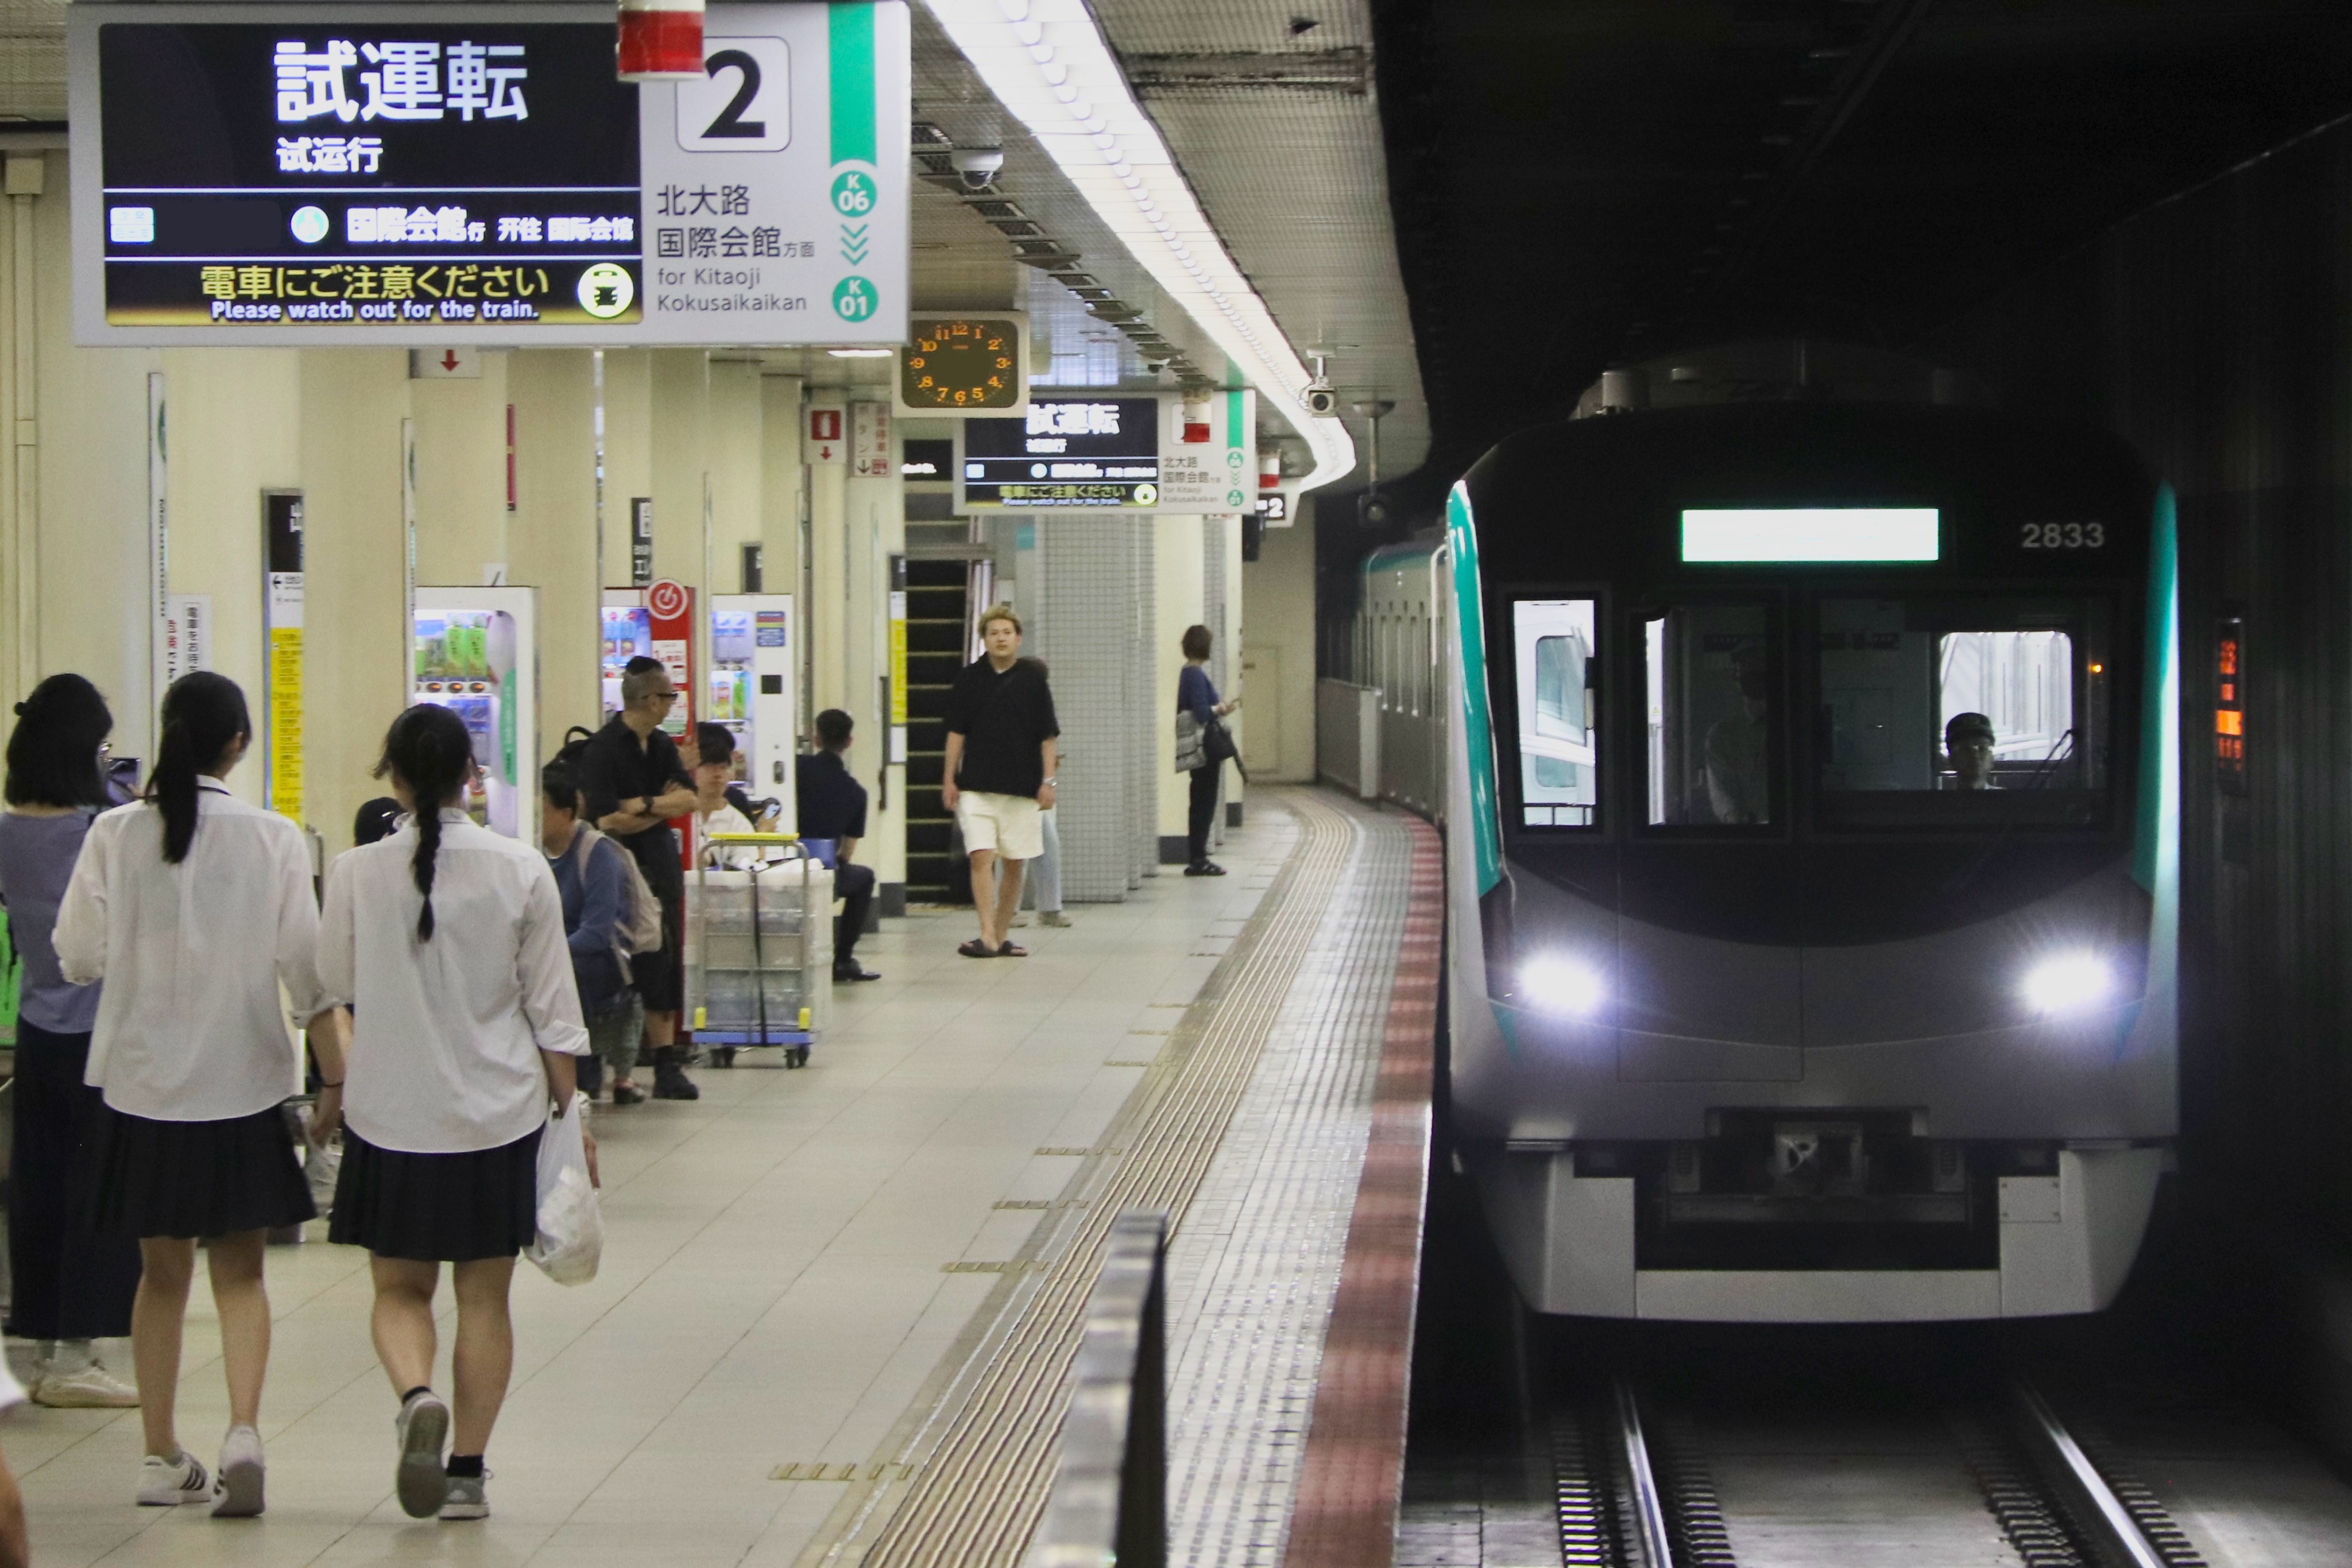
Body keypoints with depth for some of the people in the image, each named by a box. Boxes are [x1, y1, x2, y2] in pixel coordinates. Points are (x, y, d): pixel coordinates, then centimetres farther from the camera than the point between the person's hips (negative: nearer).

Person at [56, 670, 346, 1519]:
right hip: (242, 1082, -1)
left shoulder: (114, 835, -6)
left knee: (163, 1272, 14)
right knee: (239, 1272, 10)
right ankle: (243, 1430, -9)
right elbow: (305, 968, -6)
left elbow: (78, 956, -1)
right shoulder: (272, 839, -8)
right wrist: (335, 1076, 1)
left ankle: (161, 1455, 17)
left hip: (142, 1084, 1)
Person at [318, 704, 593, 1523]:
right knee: (485, 1296, 11)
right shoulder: (520, 871, -8)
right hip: (497, 1110, 1)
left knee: (400, 1287, 12)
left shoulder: (356, 873, -9)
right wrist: (568, 1105, 7)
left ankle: (416, 1395, -17)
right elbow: (552, 1007, -3)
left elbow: (337, 983, 6)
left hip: (391, 1112, 0)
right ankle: (467, 1471, 13)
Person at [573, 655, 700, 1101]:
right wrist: (663, 808, -6)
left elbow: (688, 798, 0)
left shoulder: (662, 746, 12)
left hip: (660, 867, 7)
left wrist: (643, 806, -17)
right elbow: (608, 820, -19)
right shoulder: (602, 750, -11)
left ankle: (666, 1063, 7)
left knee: (663, 967, 5)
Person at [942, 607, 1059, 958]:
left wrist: (1048, 781, -1)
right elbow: (957, 732, 7)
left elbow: (1047, 736, 5)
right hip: (976, 786, -1)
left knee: (1014, 863, 6)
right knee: (981, 858, -13)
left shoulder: (1033, 680, 3)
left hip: (1021, 786, 1)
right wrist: (950, 780, 3)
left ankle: (1001, 937, 18)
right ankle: (987, 938, -17)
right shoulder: (969, 679, 4)